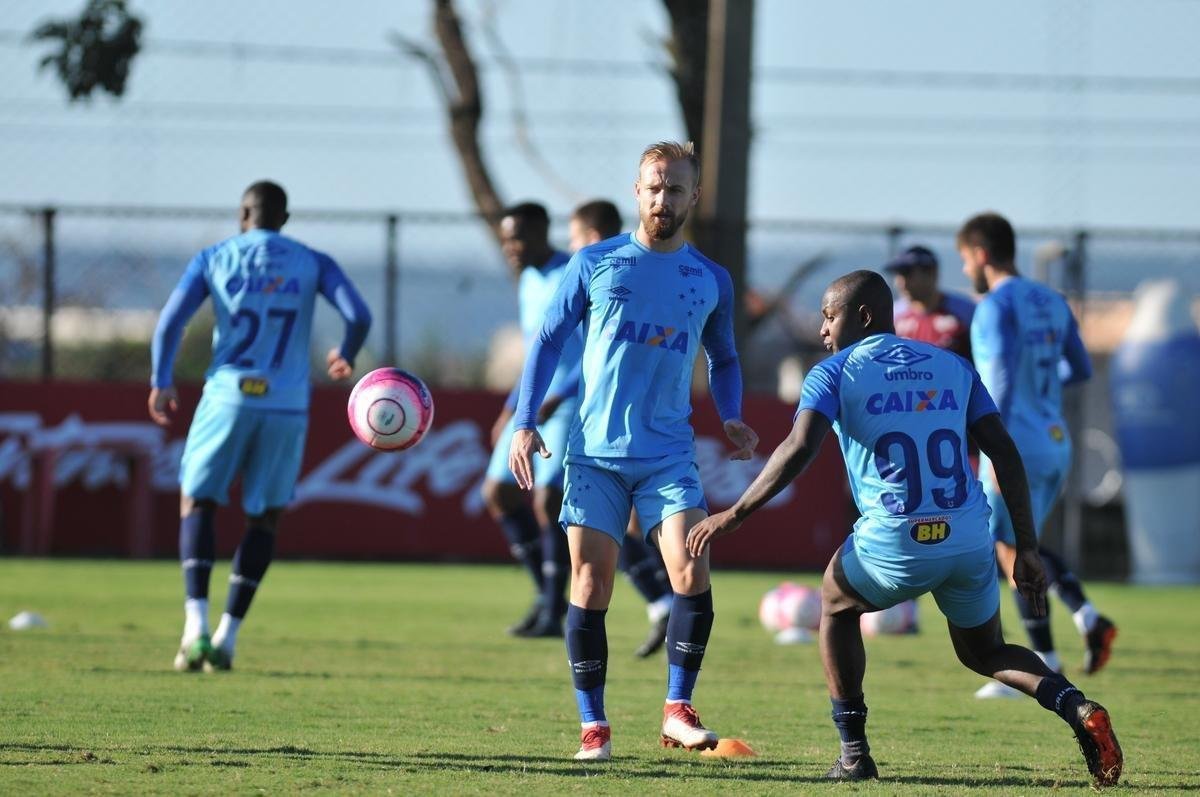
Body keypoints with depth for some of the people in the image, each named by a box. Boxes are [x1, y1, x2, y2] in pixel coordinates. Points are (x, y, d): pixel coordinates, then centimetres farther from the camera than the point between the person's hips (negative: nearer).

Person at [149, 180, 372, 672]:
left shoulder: (213, 260, 5)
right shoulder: (312, 264, 7)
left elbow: (170, 322, -4)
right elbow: (359, 316, -4)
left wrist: (161, 383, 7)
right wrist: (345, 357, 16)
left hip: (228, 397, -1)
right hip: (287, 406, 1)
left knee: (197, 503, 10)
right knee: (264, 518, 12)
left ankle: (197, 623, -9)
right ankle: (227, 637, 5)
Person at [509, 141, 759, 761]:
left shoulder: (711, 281, 9)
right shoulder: (595, 264, 3)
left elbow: (723, 360, 22)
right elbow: (549, 340, 7)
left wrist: (731, 417, 4)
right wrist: (525, 423, -2)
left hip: (669, 455, 1)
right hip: (594, 452, -1)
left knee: (692, 574, -15)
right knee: (590, 587, -3)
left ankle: (678, 711, -3)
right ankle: (592, 726, 6)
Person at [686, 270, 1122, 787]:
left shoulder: (834, 374, 3)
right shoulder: (954, 368, 16)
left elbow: (798, 450, -13)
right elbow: (1004, 454, 9)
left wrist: (735, 515, -8)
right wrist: (1026, 548, 10)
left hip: (894, 545, -4)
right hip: (969, 541, 4)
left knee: (837, 607, 28)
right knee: (984, 652, 24)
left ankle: (854, 753, 21)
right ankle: (1075, 708, -4)